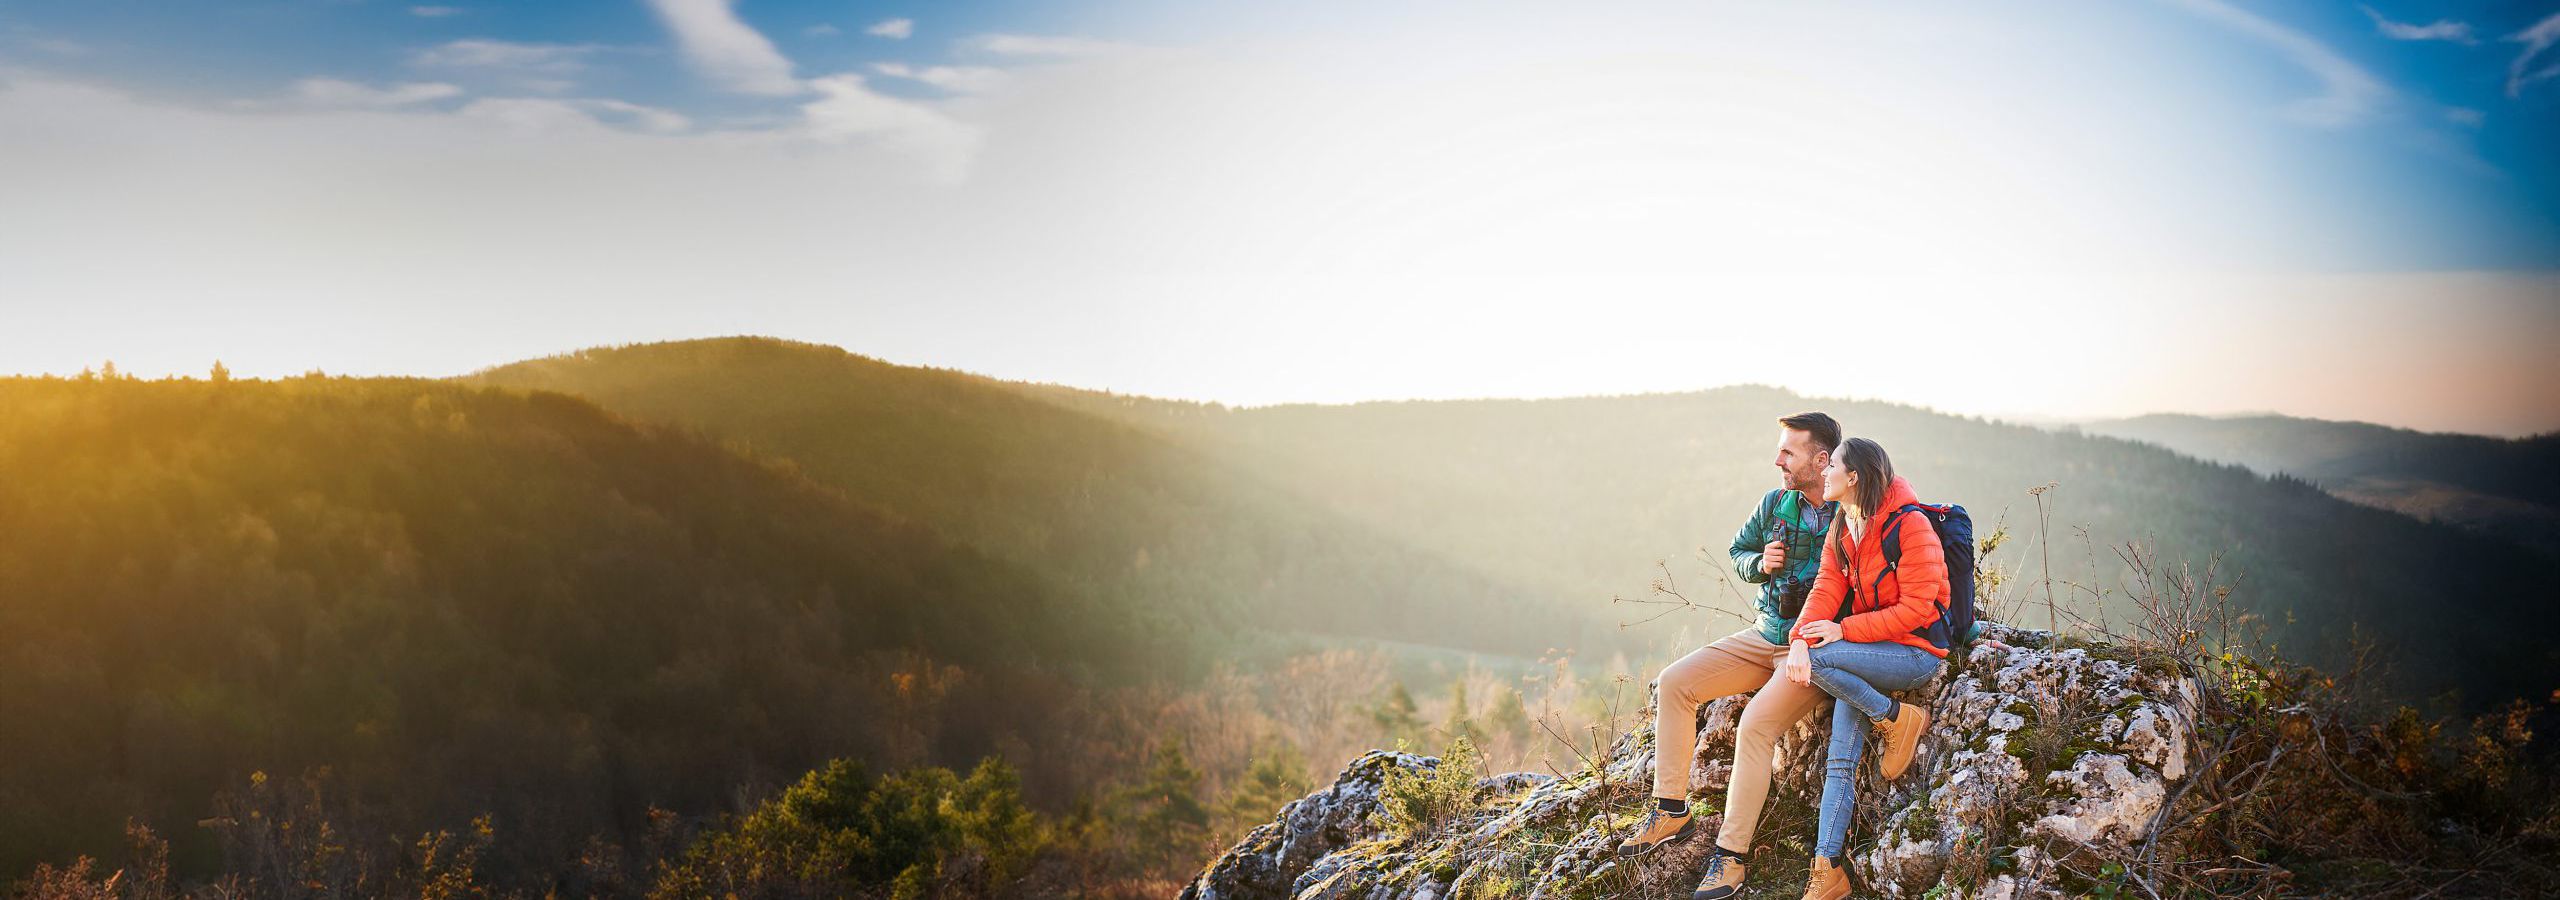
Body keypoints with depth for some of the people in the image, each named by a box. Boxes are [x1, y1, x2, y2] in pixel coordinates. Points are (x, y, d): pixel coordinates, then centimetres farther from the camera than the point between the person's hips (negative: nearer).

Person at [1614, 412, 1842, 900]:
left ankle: (1731, 856, -20)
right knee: (1675, 681, -6)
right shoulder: (1775, 503, 5)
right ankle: (1672, 810, 1)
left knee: (1756, 723, -28)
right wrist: (1760, 563, -4)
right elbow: (1738, 552, 18)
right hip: (1765, 635, 7)